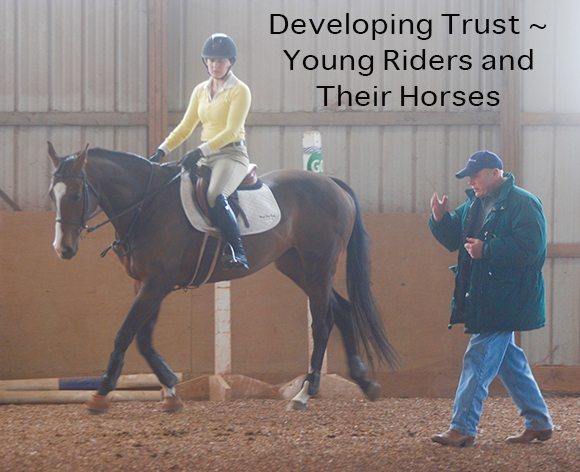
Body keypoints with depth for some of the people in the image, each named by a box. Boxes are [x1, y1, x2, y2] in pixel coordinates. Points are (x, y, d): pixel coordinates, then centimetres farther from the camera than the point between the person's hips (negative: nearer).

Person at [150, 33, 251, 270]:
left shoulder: (239, 91, -5)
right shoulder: (200, 91, 16)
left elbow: (231, 131, -15)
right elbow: (185, 127, 19)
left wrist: (200, 151, -25)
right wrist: (162, 150, 5)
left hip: (232, 154, -8)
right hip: (205, 157, 8)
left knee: (214, 196, -34)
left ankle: (238, 252, -33)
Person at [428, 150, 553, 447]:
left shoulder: (523, 204, -12)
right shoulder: (475, 204, 15)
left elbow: (530, 247, -22)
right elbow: (453, 238, 20)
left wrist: (486, 250, -23)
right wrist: (440, 219, -1)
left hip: (505, 298, -9)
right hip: (482, 298, 9)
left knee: (479, 358, -11)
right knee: (508, 359, 13)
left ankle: (463, 429, -10)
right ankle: (539, 422, 22)